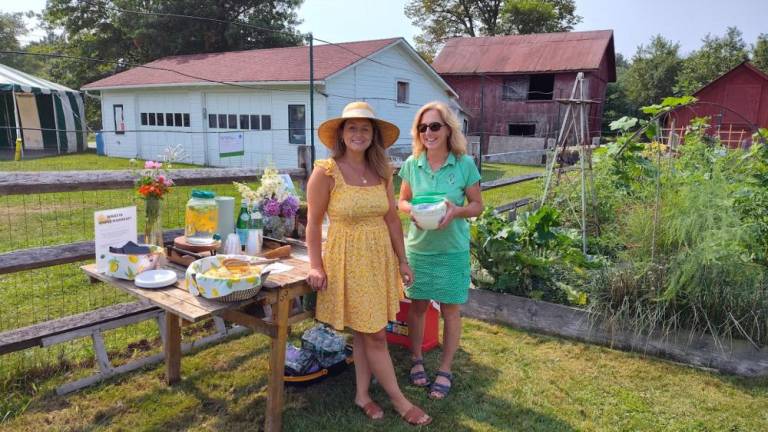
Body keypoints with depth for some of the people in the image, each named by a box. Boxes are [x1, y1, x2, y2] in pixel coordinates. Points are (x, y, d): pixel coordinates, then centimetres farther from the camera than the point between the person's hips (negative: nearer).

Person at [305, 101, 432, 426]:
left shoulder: (381, 171, 3)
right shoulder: (325, 172, -11)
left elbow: (391, 219, 8)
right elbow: (313, 223, -7)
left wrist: (402, 260, 9)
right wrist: (315, 265, -12)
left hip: (379, 256, 5)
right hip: (348, 258, -5)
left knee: (365, 332, 14)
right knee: (374, 335, 3)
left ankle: (362, 394, 31)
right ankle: (400, 401, 19)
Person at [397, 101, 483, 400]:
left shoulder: (465, 164, -8)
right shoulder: (412, 163, -2)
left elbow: (478, 205, -2)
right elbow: (402, 201, 7)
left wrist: (457, 211, -22)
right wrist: (413, 210, -16)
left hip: (452, 249, -2)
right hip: (418, 246, 2)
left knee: (451, 309, 7)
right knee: (417, 305, 12)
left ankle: (445, 370, 24)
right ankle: (416, 360, 33)